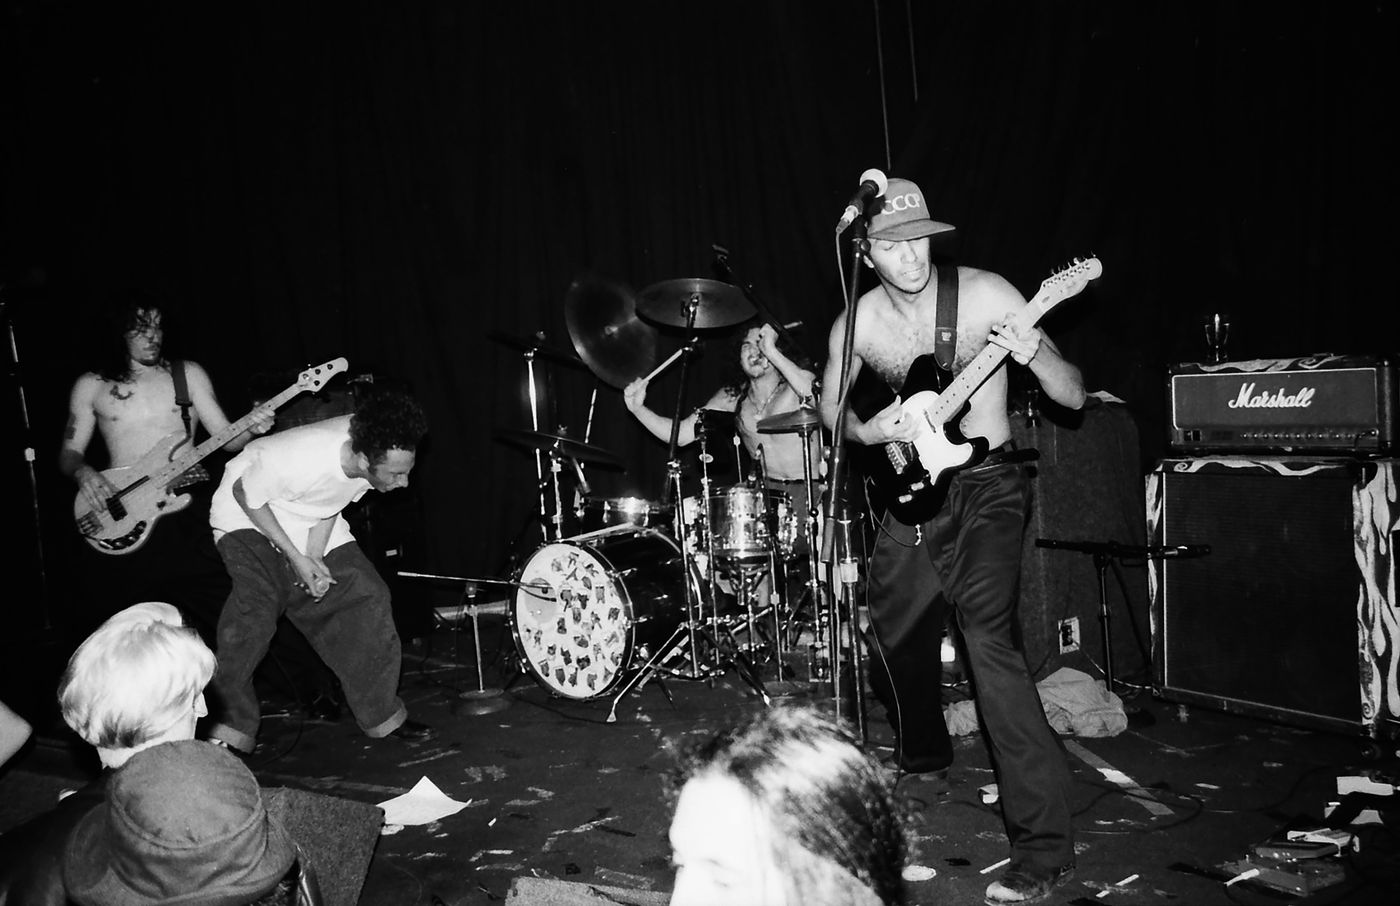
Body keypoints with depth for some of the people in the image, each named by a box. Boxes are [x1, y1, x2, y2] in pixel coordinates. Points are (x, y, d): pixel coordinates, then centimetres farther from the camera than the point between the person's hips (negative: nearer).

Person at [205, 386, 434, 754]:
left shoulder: (379, 448, -24)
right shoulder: (297, 459, -42)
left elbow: (333, 501, -6)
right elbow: (244, 494, -21)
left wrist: (315, 558, -17)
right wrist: (296, 558, -22)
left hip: (314, 519, 5)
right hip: (248, 516, -5)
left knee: (369, 598, -4)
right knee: (255, 606, -26)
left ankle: (382, 714, 11)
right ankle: (228, 730, -10)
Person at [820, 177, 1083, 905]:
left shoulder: (985, 295, -14)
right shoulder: (857, 323, -4)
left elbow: (1074, 397, -13)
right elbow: (830, 406, 12)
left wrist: (1034, 357, -35)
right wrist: (866, 431, -10)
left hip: (984, 485, -5)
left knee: (988, 638, -24)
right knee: (893, 639, 17)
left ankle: (1043, 842, -15)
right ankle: (924, 753, 49)